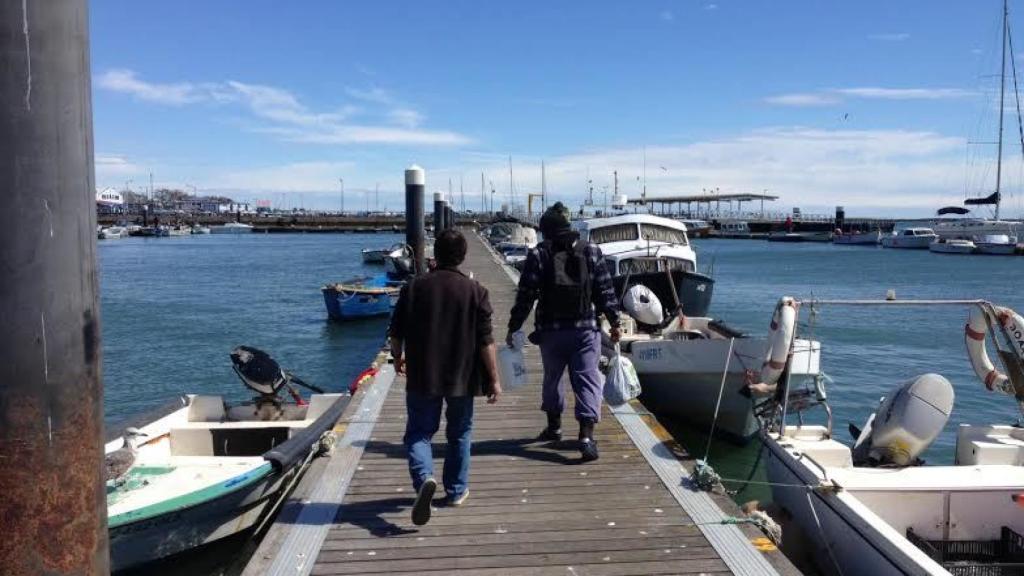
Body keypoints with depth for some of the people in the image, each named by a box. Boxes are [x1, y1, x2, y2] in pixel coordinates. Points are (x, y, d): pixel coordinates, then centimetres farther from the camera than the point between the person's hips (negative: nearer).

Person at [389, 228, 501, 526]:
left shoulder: (413, 287, -4)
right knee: (459, 434, 17)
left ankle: (424, 478, -16)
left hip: (422, 378, 0)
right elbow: (486, 340, -9)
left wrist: (398, 358, 22)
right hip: (462, 378, 0)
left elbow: (396, 332, 2)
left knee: (418, 432, 9)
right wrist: (494, 378, -1)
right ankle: (456, 491, 27)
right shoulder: (475, 291, -7)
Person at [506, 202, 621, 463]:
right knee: (587, 379, -1)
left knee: (552, 378, 18)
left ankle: (554, 426, 33)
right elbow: (605, 291, 2)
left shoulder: (538, 255, -3)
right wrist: (614, 322, 11)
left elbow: (525, 296, -4)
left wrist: (513, 327, 3)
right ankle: (586, 436, -13)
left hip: (551, 330, 0)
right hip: (586, 328, 0)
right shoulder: (591, 251, 2)